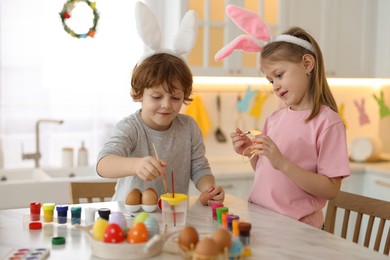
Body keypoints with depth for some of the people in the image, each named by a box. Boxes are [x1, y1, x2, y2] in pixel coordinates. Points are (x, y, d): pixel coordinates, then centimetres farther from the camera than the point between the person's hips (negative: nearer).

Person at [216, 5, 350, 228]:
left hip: (297, 229, -5)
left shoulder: (327, 122, -9)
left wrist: (282, 163, -21)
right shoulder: (275, 118, 8)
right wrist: (251, 153, -1)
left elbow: (331, 190, -13)